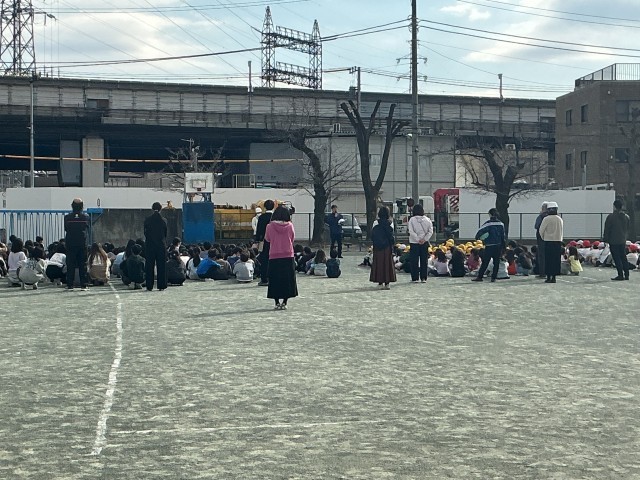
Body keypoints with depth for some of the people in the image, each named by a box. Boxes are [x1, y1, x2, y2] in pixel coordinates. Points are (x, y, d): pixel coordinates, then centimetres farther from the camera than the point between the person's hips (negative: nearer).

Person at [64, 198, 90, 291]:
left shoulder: (67, 217, -5)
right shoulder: (86, 217, -4)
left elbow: (65, 229, 6)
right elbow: (88, 230, 7)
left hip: (70, 244, 0)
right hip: (82, 244, 0)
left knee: (70, 265, 4)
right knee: (83, 265, 5)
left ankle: (70, 285, 3)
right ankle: (83, 285, 3)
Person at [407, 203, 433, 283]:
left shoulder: (412, 220, -7)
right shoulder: (427, 219, 1)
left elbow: (411, 232, -13)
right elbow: (430, 231, -4)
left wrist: (418, 240, -9)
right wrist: (424, 239, -7)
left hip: (414, 243, -2)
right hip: (425, 243, 2)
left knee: (414, 261, 3)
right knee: (424, 261, 9)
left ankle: (415, 278, 2)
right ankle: (423, 278, 8)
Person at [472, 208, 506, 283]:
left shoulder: (488, 223, -10)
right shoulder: (501, 224, 6)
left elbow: (480, 231, -14)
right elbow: (503, 235, 11)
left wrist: (477, 237, 5)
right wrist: (503, 245, 19)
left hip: (489, 246, -4)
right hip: (498, 246, 4)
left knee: (485, 262, -1)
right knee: (496, 262, 8)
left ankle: (479, 277, 0)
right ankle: (494, 277, 6)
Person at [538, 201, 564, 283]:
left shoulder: (546, 219, -9)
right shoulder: (560, 219, 7)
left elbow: (541, 230, -5)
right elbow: (561, 231, 12)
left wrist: (544, 238, 11)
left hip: (548, 241, -4)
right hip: (558, 241, 4)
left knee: (548, 260, 0)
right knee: (556, 259, 7)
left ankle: (549, 277, -1)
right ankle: (554, 277, 7)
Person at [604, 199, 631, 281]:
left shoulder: (611, 216, -12)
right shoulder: (626, 217, 6)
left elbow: (607, 229, -8)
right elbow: (627, 229, 15)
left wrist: (605, 239, -1)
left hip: (613, 241, -6)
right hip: (623, 240, 6)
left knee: (617, 258, -2)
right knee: (623, 257, 13)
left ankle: (621, 275, -6)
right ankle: (626, 274, 13)